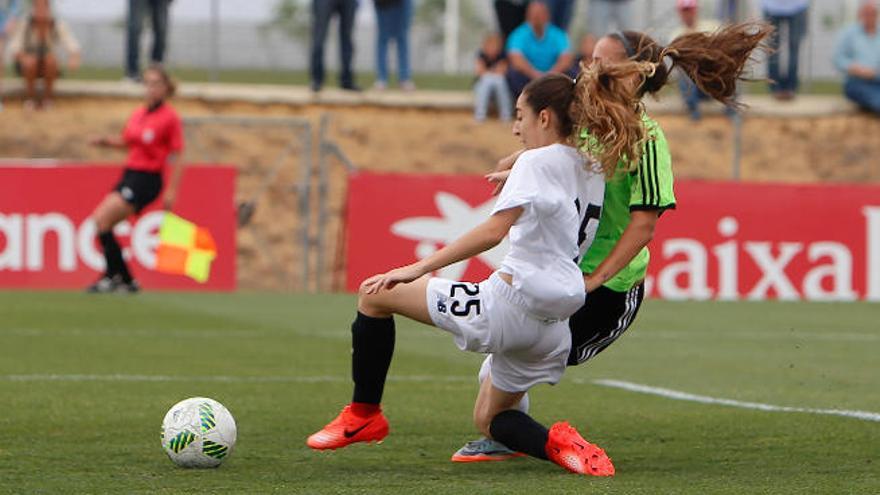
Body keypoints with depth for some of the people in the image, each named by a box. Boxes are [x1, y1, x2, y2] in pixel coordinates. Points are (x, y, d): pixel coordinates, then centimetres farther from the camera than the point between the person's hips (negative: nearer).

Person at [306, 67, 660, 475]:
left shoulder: (537, 162, -8)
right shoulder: (592, 173, 14)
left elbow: (494, 230, -20)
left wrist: (418, 269, -21)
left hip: (511, 303, -8)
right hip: (553, 330, 8)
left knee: (375, 295, 5)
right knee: (488, 420, 25)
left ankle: (363, 415, 11)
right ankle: (559, 443, -4)